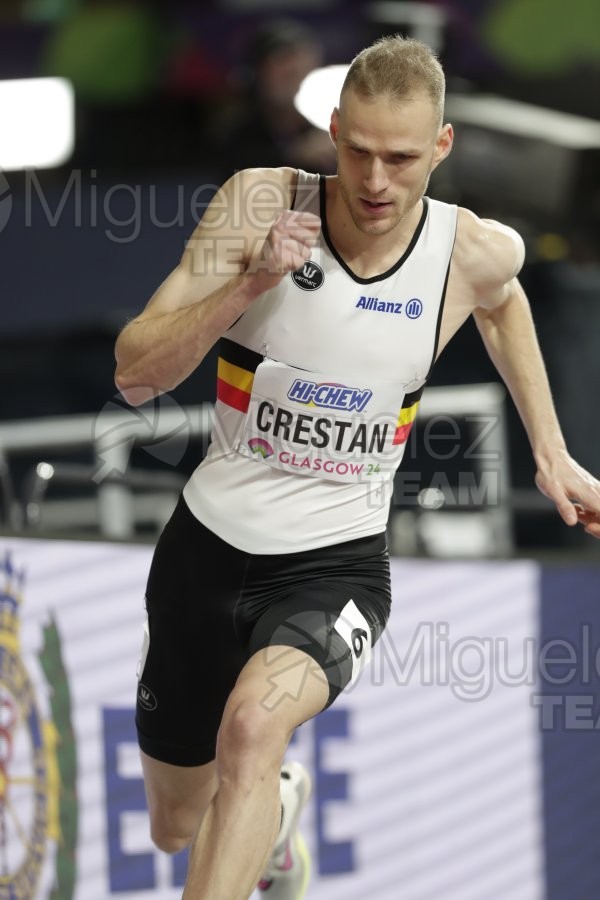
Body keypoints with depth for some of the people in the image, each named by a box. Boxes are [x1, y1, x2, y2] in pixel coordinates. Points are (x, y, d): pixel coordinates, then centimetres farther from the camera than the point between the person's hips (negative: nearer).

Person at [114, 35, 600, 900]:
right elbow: (135, 374, -15)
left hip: (335, 564, -1)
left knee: (253, 724, -36)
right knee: (179, 826, 20)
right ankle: (277, 806, 56)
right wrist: (249, 284, -28)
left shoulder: (478, 253, -9)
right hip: (209, 546, 2)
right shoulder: (261, 203, -15)